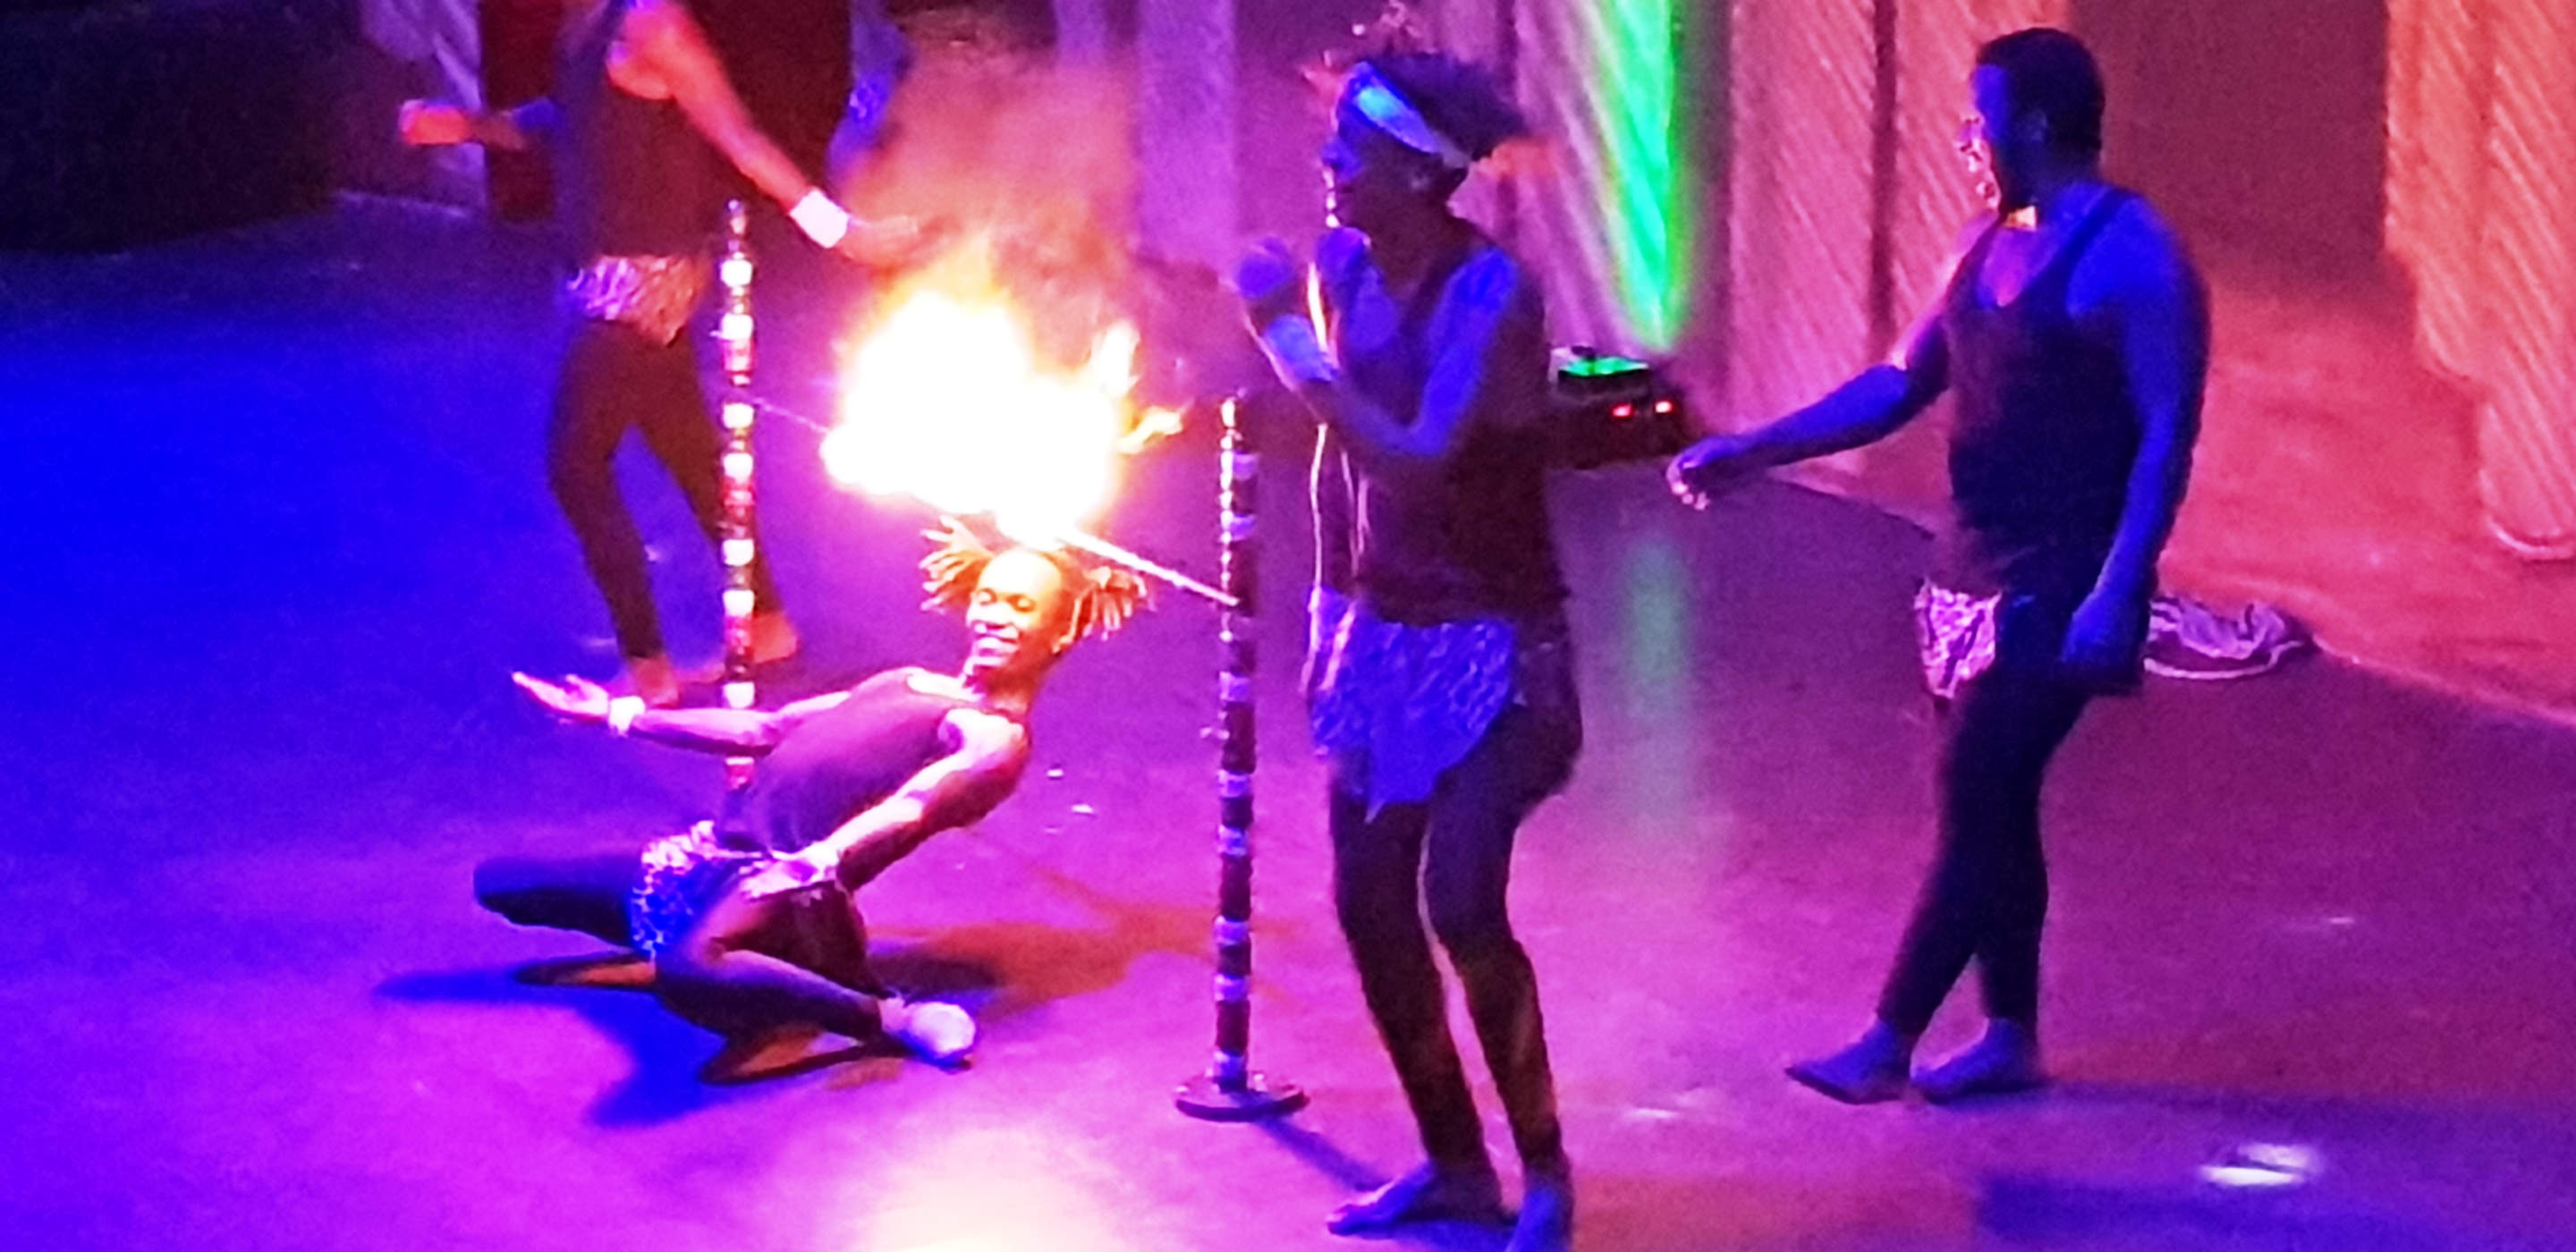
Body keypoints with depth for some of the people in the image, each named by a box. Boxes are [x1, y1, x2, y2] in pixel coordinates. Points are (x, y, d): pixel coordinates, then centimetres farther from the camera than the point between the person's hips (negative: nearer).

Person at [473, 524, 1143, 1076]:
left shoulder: (994, 739, -4)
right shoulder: (908, 686, 22)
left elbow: (912, 806, -22)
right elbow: (762, 730, 28)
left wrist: (819, 861, -41)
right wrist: (618, 714, 31)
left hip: (786, 887, -9)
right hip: (723, 857, 9)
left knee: (687, 970, -44)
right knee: (497, 883, 11)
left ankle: (891, 1019, -20)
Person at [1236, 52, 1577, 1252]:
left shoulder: (1491, 291, -21)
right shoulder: (1342, 265, -1)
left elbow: (1419, 464, -31)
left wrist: (1287, 340, -28)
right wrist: (1330, 612, 13)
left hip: (1488, 642, -7)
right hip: (1382, 633, 7)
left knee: (1462, 906, -14)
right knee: (1367, 902, 9)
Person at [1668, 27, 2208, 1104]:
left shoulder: (2133, 261, -14)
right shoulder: (1989, 243, 12)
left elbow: (2166, 439, -16)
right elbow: (1901, 384, 17)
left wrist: (2117, 594, -23)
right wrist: (1754, 450, 9)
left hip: (2057, 592, -8)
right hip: (1972, 572, 9)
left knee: (1974, 812, -7)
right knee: (1992, 810, 13)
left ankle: (1888, 1045, -2)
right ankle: (2010, 1036, 22)